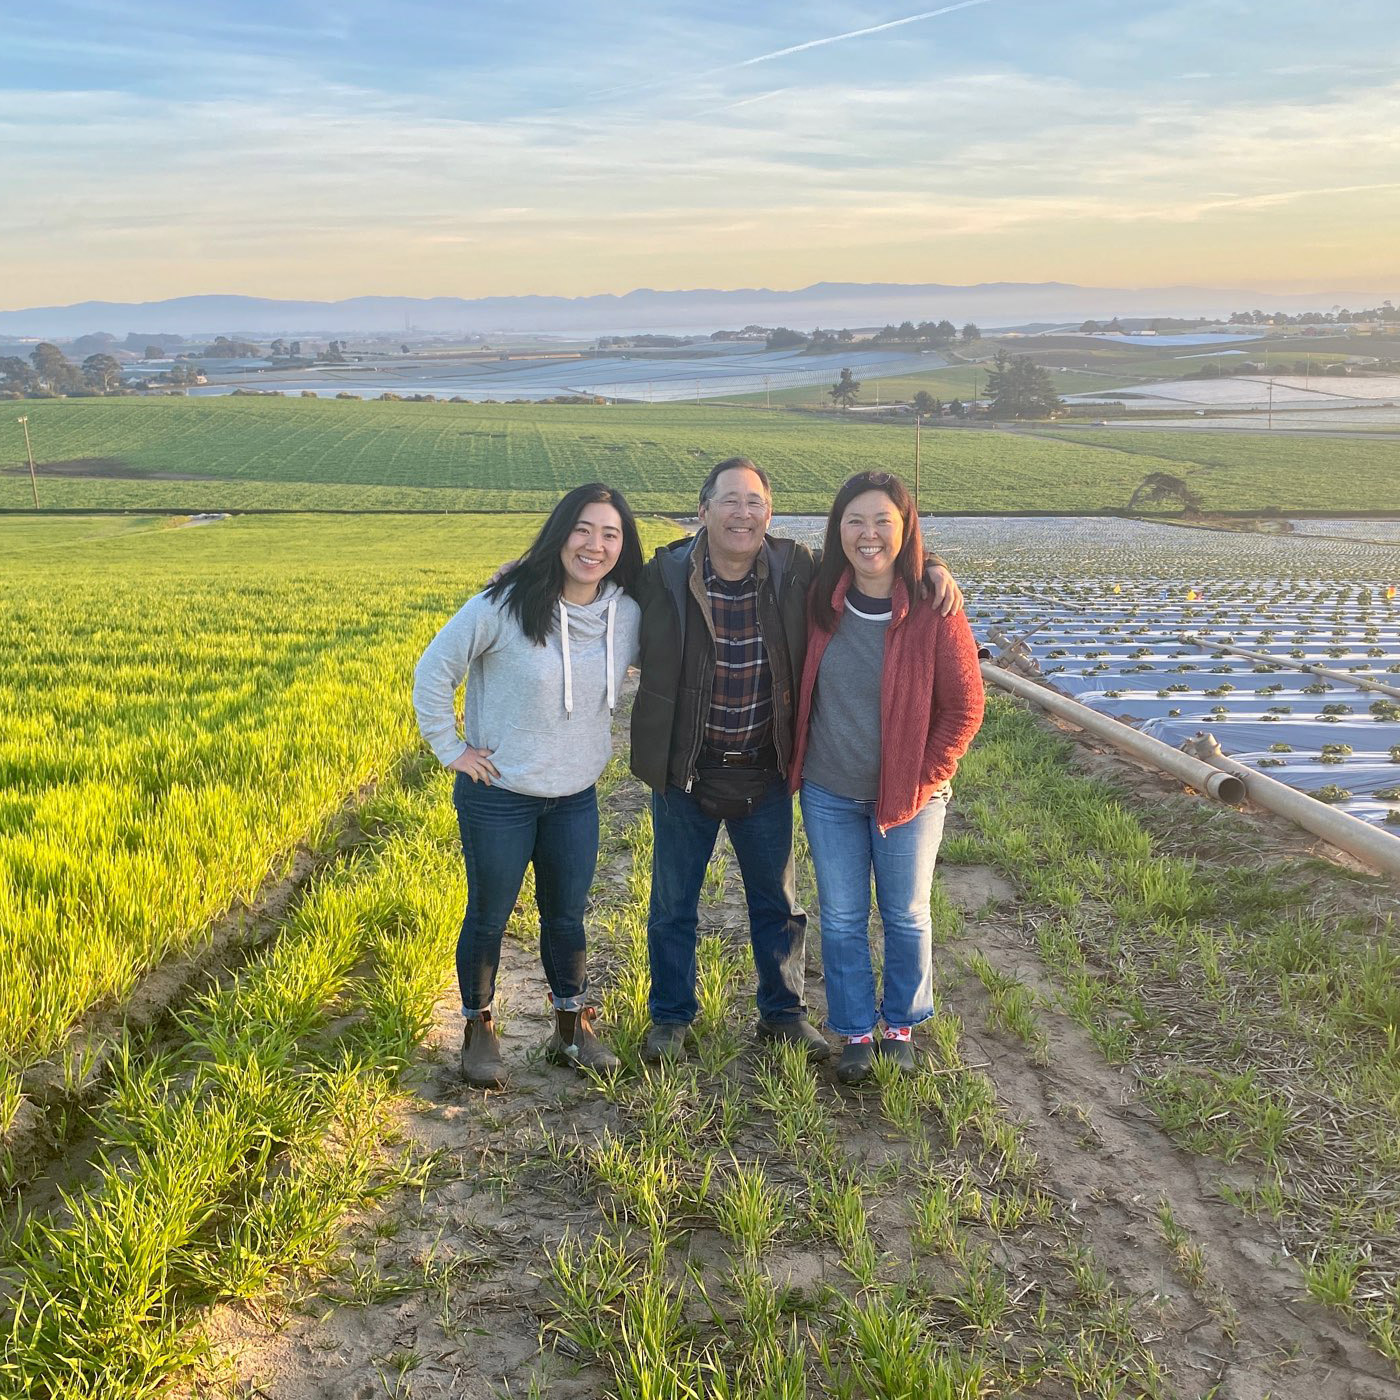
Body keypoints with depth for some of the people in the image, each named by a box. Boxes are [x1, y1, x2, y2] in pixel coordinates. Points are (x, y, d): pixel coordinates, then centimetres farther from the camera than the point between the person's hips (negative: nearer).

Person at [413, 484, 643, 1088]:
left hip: (576, 799, 4)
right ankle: (478, 1031, 30)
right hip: (498, 796, -3)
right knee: (488, 917, 11)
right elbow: (433, 671, -9)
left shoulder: (628, 615, -6)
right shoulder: (504, 606, -17)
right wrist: (451, 749, -8)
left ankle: (573, 1027, 34)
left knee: (567, 915, 16)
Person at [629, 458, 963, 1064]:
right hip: (685, 772, -1)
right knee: (673, 904, 13)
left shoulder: (797, 571, -8)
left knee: (778, 903, 17)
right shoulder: (663, 576, -13)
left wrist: (931, 568, -9)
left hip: (765, 774, 2)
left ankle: (783, 1013, 38)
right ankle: (670, 1018, 34)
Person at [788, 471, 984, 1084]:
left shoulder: (933, 611, -15)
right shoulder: (820, 602, -7)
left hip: (908, 796, -2)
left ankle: (901, 1025, 35)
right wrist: (797, 764, 4)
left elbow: (964, 707, -9)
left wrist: (923, 783, -11)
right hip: (828, 793, 2)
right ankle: (856, 1031, 29)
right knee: (841, 918, 11)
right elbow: (798, 688, 7)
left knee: (906, 916, 14)